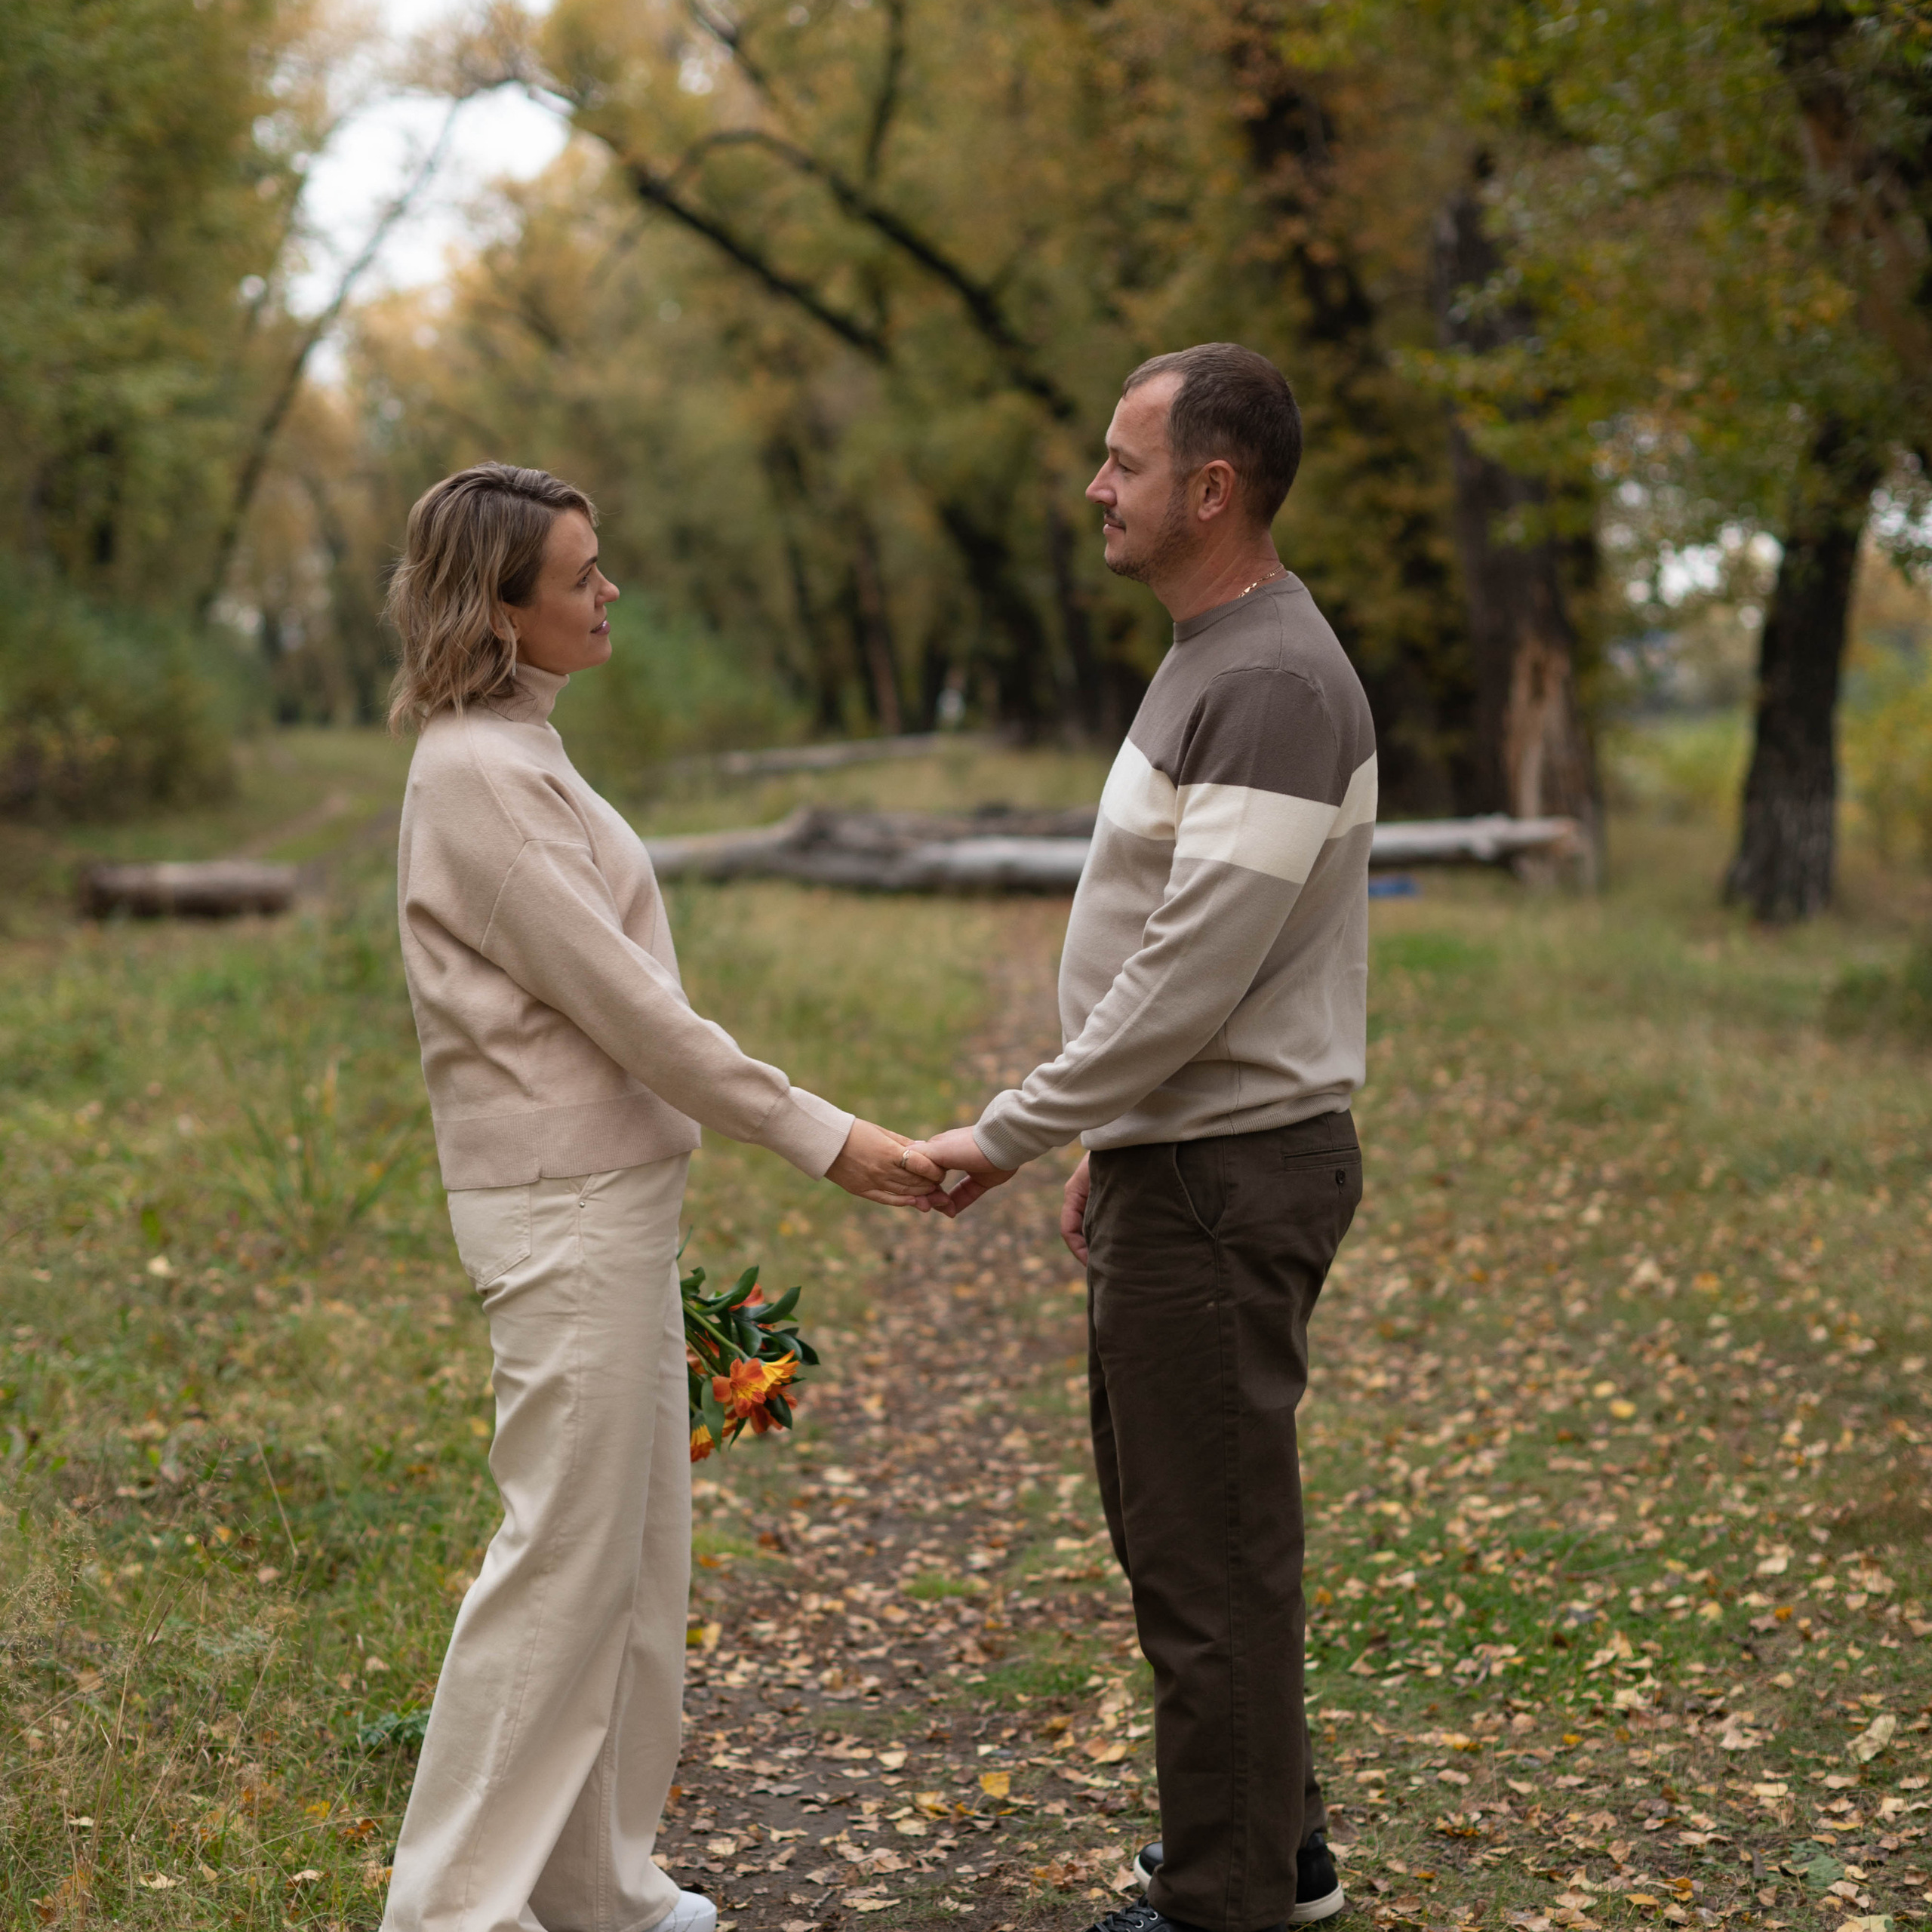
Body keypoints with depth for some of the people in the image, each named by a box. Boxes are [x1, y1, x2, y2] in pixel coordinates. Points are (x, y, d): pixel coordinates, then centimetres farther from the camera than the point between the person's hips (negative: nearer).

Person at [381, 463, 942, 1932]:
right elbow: (623, 1003, -19)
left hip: (612, 1192, 10)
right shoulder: (475, 774, -17)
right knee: (565, 1552, -3)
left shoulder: (518, 753, 14)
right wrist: (819, 1137, -14)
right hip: (563, 1211, -10)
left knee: (637, 1550, 15)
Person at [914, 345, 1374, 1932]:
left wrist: (1014, 1130, -18)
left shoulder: (1276, 684, -20)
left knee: (1211, 1549, -1)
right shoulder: (1210, 662, 14)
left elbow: (1199, 967, -25)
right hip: (1176, 1159, 11)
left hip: (1228, 1184, -11)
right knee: (1174, 1522, 19)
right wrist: (1112, 1145, 21)